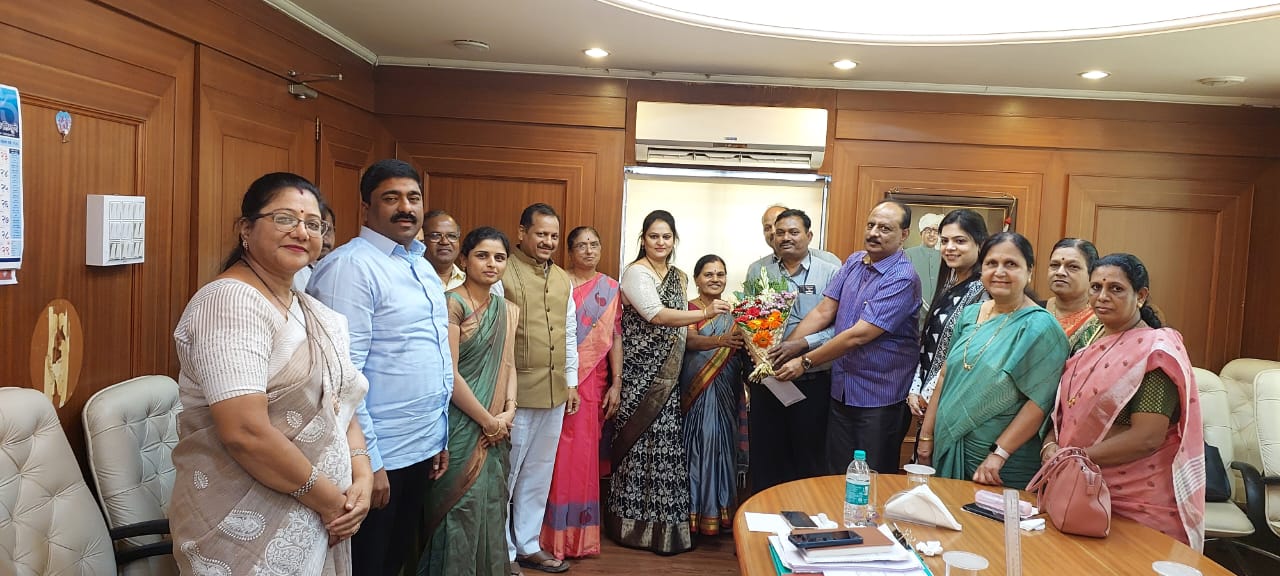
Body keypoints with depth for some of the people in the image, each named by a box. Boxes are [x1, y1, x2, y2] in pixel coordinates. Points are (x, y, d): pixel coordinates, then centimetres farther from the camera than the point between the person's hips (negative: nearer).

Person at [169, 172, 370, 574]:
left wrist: (361, 476, -5)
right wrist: (329, 500, -17)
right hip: (247, 531, -8)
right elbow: (245, 432, -26)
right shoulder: (230, 301, -18)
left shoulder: (314, 313, 9)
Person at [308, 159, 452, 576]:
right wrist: (367, 460, -20)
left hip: (423, 448, 8)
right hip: (380, 456, -8)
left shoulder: (423, 266, 11)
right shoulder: (350, 266, -16)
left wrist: (440, 438, 15)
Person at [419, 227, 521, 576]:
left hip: (495, 431, 7)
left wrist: (509, 411, -3)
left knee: (491, 507, 14)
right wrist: (488, 420, -11)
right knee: (462, 508, 0)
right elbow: (448, 374, -16)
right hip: (461, 427, -7)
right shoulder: (452, 304, -12)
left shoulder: (508, 311, 10)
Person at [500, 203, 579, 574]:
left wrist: (571, 381, 16)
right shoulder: (503, 274, -9)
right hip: (517, 391, -7)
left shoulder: (563, 279, 13)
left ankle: (528, 545, 30)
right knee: (506, 473, 3)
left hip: (555, 393, 7)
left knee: (539, 473, 16)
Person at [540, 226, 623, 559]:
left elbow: (615, 338, 6)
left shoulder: (611, 289, 8)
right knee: (559, 453, 0)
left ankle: (580, 534, 21)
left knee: (584, 455, 8)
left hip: (594, 382, 2)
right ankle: (556, 534, 13)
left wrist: (616, 384, 0)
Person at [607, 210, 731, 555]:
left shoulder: (679, 277, 15)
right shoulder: (636, 272, -7)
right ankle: (636, 523, 12)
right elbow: (657, 315, -20)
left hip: (667, 373, 6)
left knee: (665, 439, 7)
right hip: (640, 371, -6)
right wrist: (705, 313, -26)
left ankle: (664, 523, 18)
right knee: (642, 440, -2)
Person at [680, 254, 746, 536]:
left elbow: (744, 346, 9)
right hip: (696, 390, -2)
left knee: (722, 444, 4)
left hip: (726, 392, 3)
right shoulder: (688, 309, 1)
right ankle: (697, 510, 8)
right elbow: (688, 340, -16)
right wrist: (720, 340, -34)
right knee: (699, 444, -2)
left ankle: (721, 508, 14)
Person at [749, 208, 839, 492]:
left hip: (812, 381, -3)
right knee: (764, 458, 12)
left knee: (810, 458, 10)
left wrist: (803, 344, -21)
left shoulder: (830, 273, -2)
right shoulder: (757, 271, 8)